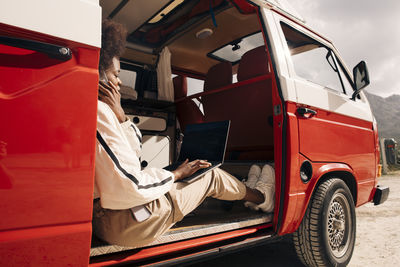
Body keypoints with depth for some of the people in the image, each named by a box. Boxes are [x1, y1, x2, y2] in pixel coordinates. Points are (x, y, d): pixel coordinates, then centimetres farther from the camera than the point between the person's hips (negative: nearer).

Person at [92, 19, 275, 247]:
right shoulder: (99, 111, -24)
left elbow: (135, 149, 12)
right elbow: (128, 189, -27)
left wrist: (119, 113, -2)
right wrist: (176, 174, -12)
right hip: (126, 222, -9)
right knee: (212, 176, 7)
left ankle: (245, 190, 43)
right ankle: (260, 197, 35)